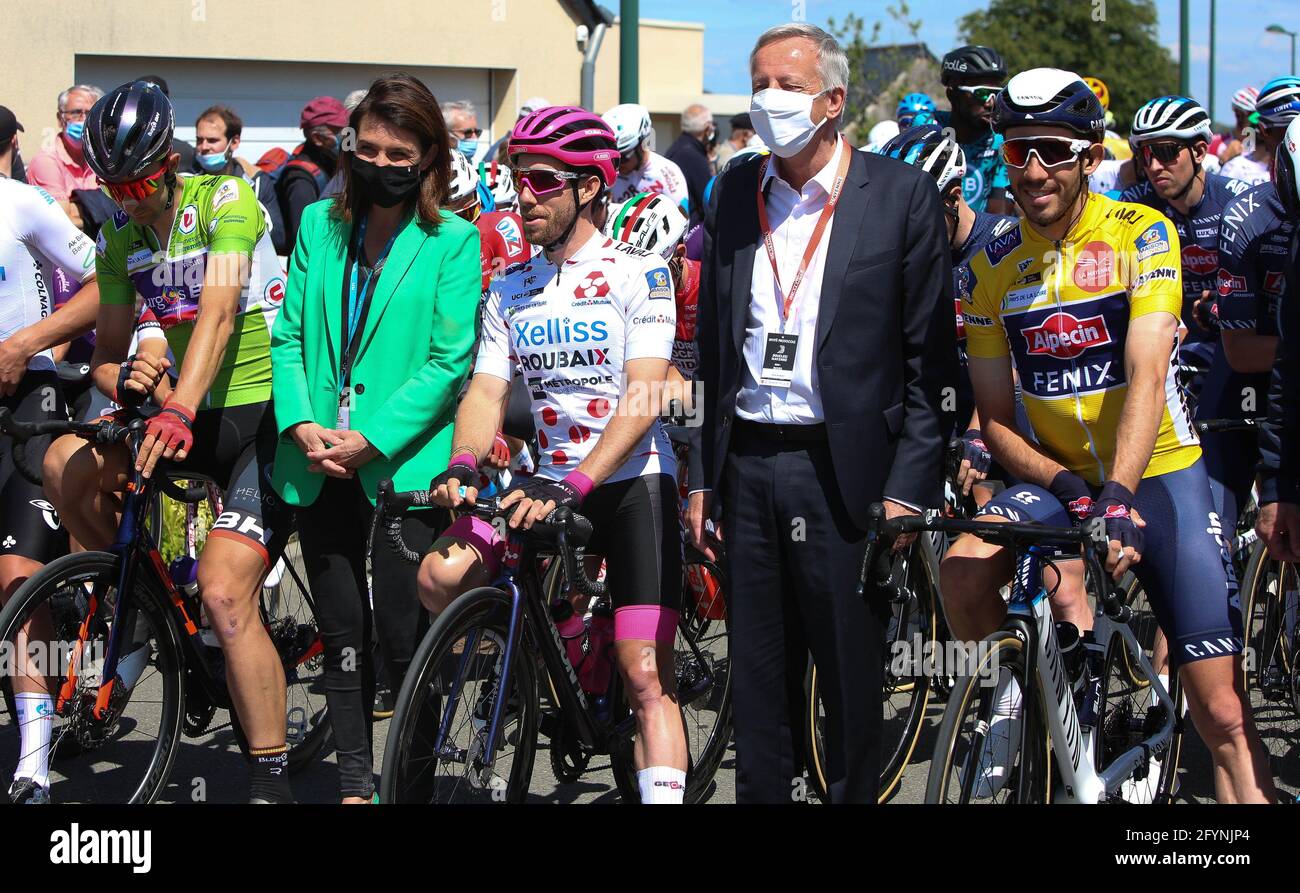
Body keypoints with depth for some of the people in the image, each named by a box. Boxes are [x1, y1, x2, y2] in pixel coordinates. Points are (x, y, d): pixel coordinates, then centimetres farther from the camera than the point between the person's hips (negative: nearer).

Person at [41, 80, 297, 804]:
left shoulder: (225, 201, -13)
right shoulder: (120, 240, 6)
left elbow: (218, 308, -26)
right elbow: (109, 350, 8)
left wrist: (178, 411, -40)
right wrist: (125, 381, -18)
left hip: (270, 414, -6)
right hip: (199, 416, 6)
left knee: (225, 593, -20)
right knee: (68, 464, -17)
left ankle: (273, 781, -11)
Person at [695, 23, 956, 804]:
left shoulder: (902, 197, -3)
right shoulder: (735, 192, 10)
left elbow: (930, 359, -3)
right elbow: (713, 344, 14)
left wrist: (909, 491, -10)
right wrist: (704, 478, 9)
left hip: (844, 470, -4)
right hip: (747, 468, 4)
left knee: (852, 674, 2)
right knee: (757, 678, 9)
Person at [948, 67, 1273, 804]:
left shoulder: (1141, 234, -11)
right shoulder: (993, 269, 1)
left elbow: (1147, 376, -22)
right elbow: (996, 417, 2)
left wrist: (1117, 496, -35)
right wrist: (1066, 489, -17)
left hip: (1158, 474, -3)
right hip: (1060, 479, 3)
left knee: (1222, 713, -10)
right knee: (963, 569, -27)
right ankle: (1017, 697, 0)